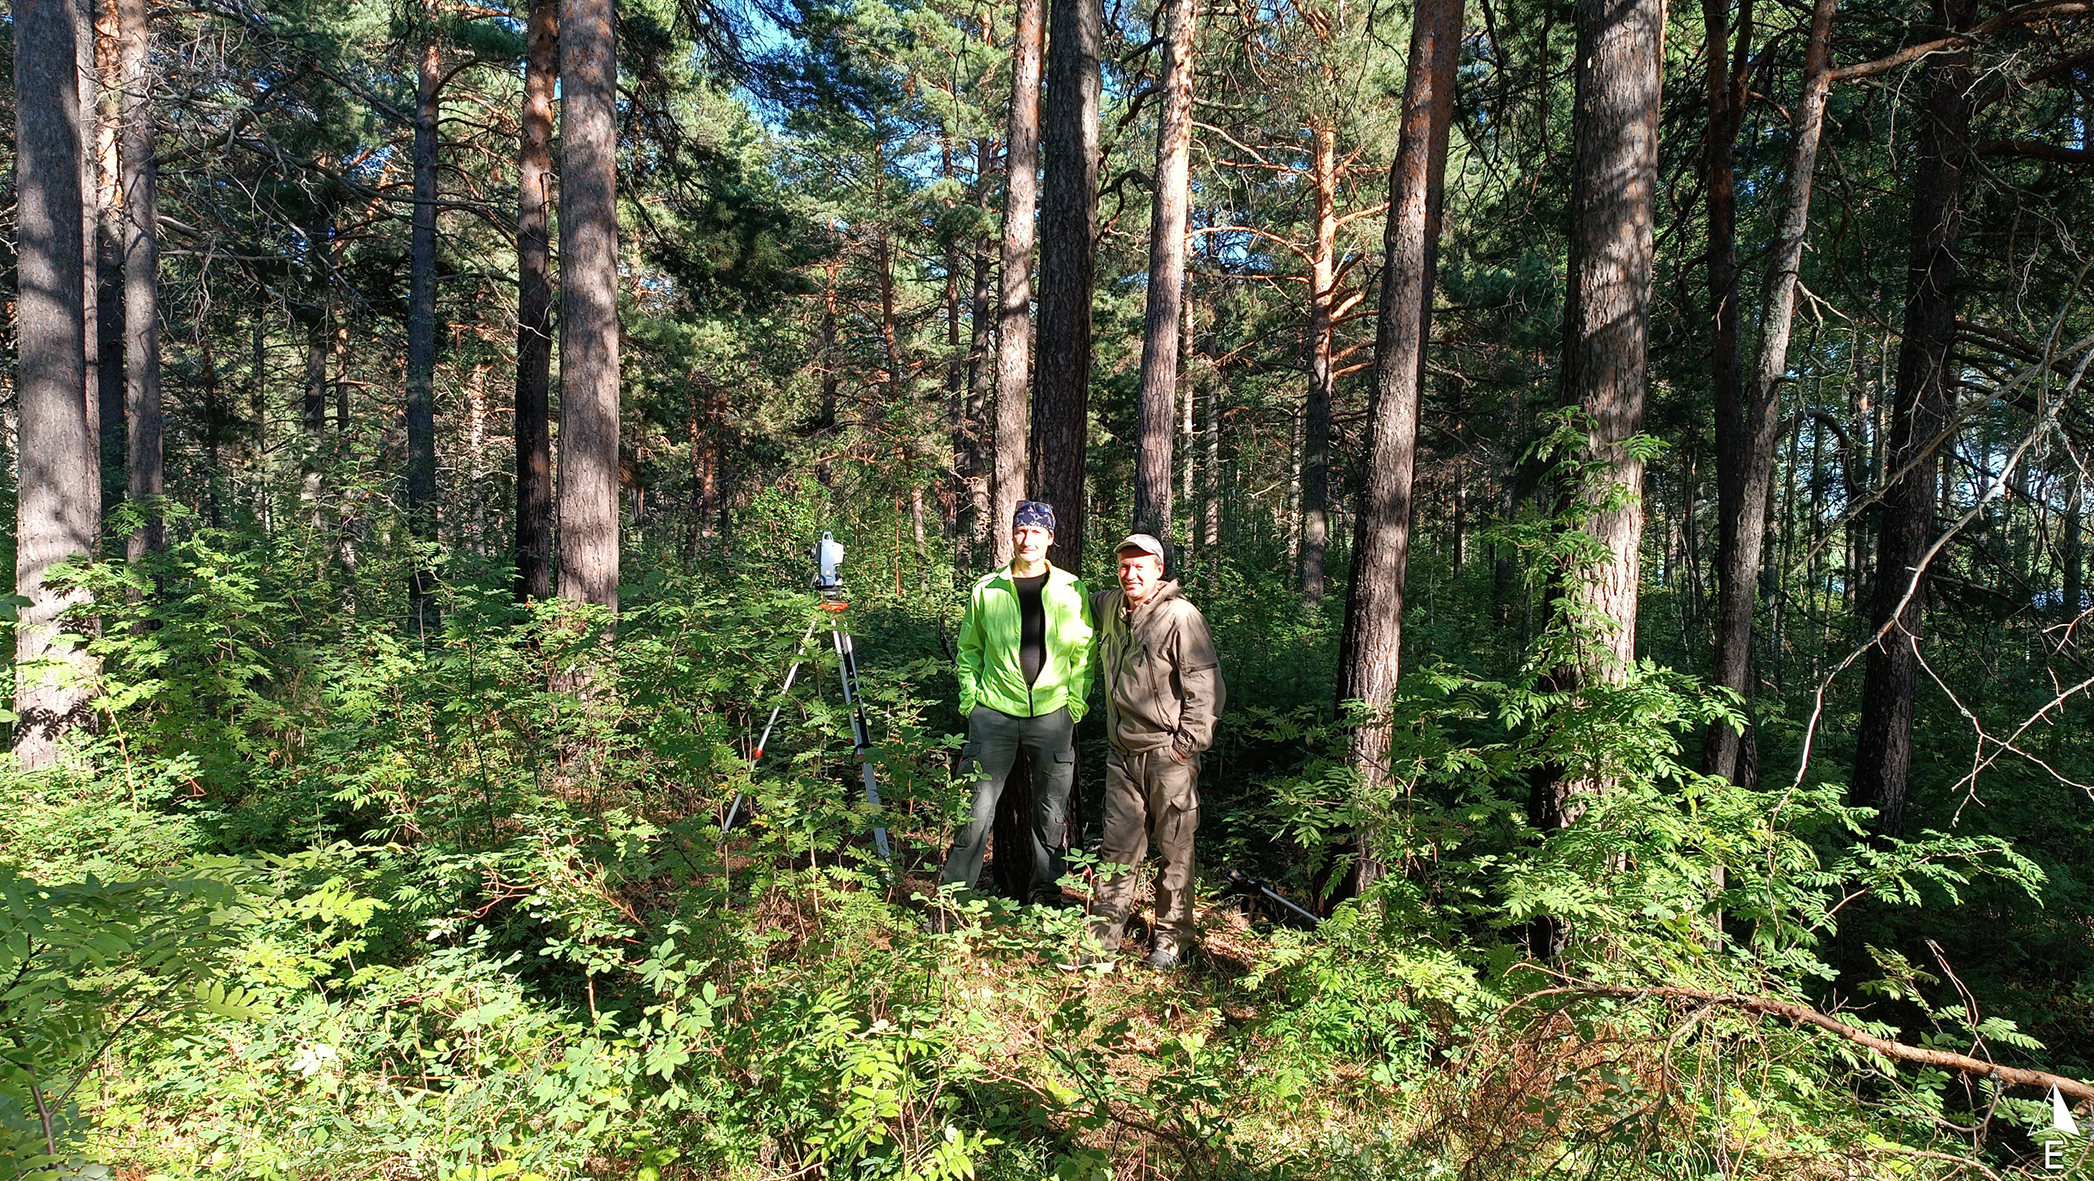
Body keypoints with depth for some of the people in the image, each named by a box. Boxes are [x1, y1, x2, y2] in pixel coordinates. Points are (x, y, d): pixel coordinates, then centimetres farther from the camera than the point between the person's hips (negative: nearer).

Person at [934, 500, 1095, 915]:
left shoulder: (1071, 591, 3)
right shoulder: (987, 590, 4)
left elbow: (1084, 653, 7)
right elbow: (969, 649, 12)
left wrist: (1076, 704, -1)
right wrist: (969, 701, 3)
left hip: (1052, 716, 1)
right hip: (994, 714, -1)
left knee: (1051, 811, 11)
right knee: (977, 808, -2)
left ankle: (1046, 890, 28)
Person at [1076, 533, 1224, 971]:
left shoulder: (1180, 616, -13)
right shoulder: (1111, 607, 9)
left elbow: (1206, 685, -14)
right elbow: (1082, 602, 36)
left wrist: (1188, 743, -14)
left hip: (1168, 754, -6)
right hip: (1122, 753, 6)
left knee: (1174, 849, 7)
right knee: (1118, 847, 9)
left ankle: (1172, 938, 22)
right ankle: (1103, 939, 17)